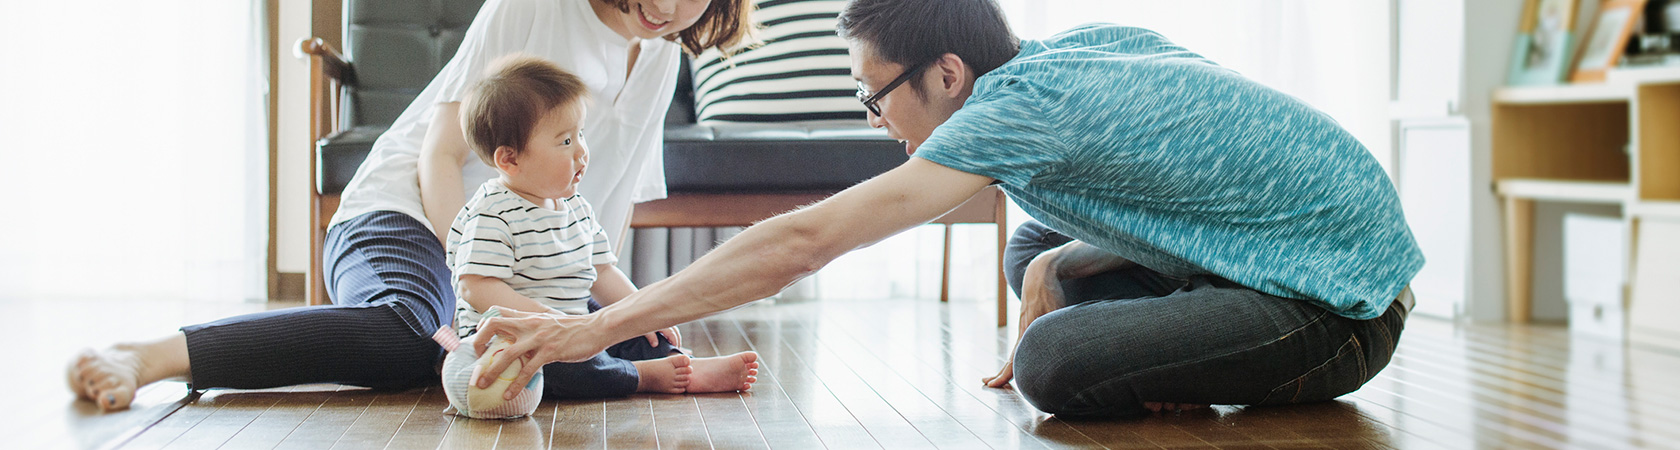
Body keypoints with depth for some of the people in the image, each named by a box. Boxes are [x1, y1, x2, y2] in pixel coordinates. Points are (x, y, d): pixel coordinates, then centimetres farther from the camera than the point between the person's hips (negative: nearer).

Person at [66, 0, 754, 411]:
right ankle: (143, 357, -48)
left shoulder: (662, 60, 12)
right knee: (405, 337, -41)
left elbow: (616, 199, 21)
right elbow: (439, 156, -12)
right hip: (405, 215, -7)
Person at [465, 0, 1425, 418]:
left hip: (1339, 307, -9)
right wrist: (1057, 270, 3)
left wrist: (600, 328, -19)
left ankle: (1280, 388, -3)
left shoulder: (1021, 105, -22)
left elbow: (803, 241, -23)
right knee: (1037, 254, 13)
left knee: (1054, 364, -23)